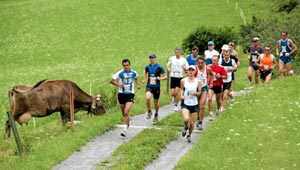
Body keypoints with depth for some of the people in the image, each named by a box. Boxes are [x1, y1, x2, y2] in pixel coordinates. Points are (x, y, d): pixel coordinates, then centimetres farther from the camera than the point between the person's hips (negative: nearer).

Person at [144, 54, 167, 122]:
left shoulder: (159, 67, -7)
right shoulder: (147, 67, 4)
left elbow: (165, 76, -4)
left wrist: (160, 78, -22)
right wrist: (146, 79, 12)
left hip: (156, 87, -2)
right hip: (149, 86, 2)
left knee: (156, 102, 10)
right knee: (148, 98, -25)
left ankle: (156, 115, 33)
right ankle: (149, 112, -3)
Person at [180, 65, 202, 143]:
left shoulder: (197, 82, -1)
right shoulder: (183, 81, 0)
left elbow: (199, 92, 5)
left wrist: (195, 93, -16)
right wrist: (181, 95, -6)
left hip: (194, 104, 1)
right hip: (185, 103, -1)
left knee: (192, 122, 6)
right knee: (186, 119, -21)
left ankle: (189, 135, 33)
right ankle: (185, 127, 15)